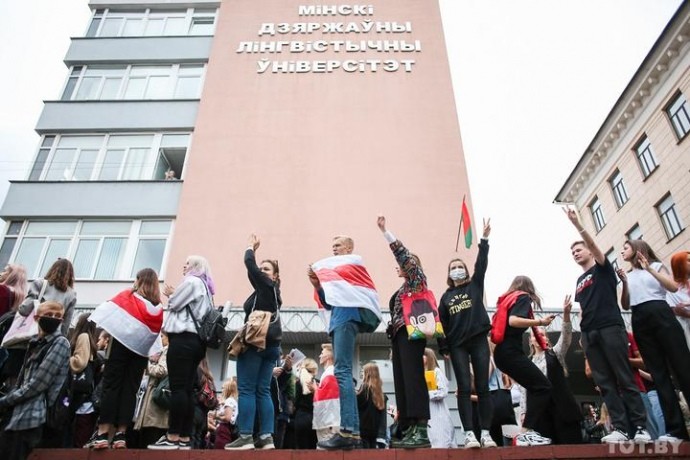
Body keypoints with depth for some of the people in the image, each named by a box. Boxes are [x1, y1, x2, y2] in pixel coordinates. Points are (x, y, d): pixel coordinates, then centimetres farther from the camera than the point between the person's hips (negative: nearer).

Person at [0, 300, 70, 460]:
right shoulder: (36, 343, 17)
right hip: (19, 415, 8)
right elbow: (23, 381, 19)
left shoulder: (60, 342, -8)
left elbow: (37, 384, -13)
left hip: (34, 419, -8)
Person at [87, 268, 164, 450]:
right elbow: (156, 332, 7)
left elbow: (110, 313, 0)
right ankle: (120, 434, 2)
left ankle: (102, 434, -4)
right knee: (129, 390, 5)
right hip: (141, 350, 3)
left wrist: (108, 337, 5)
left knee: (111, 386, 1)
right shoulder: (159, 308, 10)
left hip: (122, 343, -2)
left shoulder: (126, 296, 5)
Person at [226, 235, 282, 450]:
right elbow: (253, 271, 30)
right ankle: (266, 437, 1)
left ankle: (246, 437, -7)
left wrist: (252, 247, 18)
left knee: (246, 389, -6)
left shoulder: (265, 286, -1)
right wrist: (254, 248, 28)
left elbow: (249, 264, 2)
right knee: (263, 391, 4)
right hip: (270, 345, 9)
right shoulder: (272, 291, 21)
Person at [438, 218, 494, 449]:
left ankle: (485, 433, 2)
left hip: (478, 340, 0)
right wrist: (444, 347, 2)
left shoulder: (475, 286, 13)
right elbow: (442, 323, 9)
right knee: (464, 388, -4)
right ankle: (469, 434, -6)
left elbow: (481, 264, -1)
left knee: (482, 387, -1)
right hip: (457, 345, 1)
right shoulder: (446, 296, 14)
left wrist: (484, 239, -9)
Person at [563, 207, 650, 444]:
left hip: (610, 327, -6)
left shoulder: (602, 268, 7)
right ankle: (620, 428, 1)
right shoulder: (579, 281, 22)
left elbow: (593, 245, -12)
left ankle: (640, 427, 0)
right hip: (589, 334, 6)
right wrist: (583, 333, 11)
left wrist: (576, 223, -23)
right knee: (605, 382, 0)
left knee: (624, 378, -4)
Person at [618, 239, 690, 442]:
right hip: (639, 321, 4)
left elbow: (674, 287, -6)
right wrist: (624, 283, 2)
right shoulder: (628, 276, 21)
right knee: (658, 373, -1)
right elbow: (625, 305, 14)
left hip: (660, 314, -4)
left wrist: (649, 269, -11)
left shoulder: (656, 265, 11)